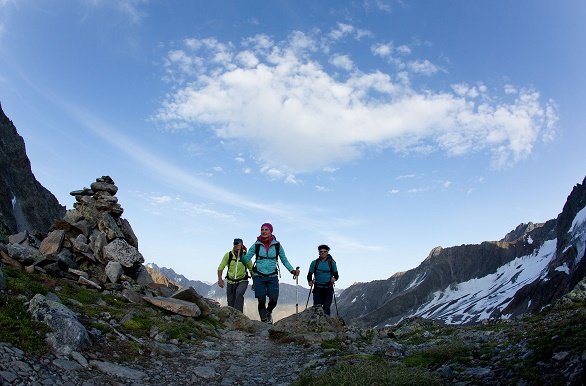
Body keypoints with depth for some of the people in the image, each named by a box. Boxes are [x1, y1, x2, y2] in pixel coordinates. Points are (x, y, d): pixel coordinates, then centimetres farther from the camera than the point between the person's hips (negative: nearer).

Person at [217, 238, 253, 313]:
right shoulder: (228, 255, -10)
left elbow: (251, 269, 1)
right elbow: (220, 267, -3)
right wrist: (220, 279, -16)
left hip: (242, 281, -2)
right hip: (230, 282, 2)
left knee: (239, 293, -31)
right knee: (230, 303, 3)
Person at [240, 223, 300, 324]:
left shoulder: (277, 245, 1)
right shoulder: (256, 245, 0)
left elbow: (284, 260, 10)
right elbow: (246, 259, 0)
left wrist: (292, 270, -2)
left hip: (272, 277, 0)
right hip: (259, 276, 0)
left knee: (273, 300, -7)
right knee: (261, 301, -2)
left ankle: (268, 312, 27)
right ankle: (264, 320, 15)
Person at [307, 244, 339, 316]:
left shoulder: (332, 262, 3)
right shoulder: (314, 263, 4)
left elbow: (336, 275, 8)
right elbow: (309, 275, 10)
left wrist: (334, 278, -13)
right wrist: (310, 281, -8)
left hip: (328, 289, 0)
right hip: (317, 289, 1)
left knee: (326, 308, -3)